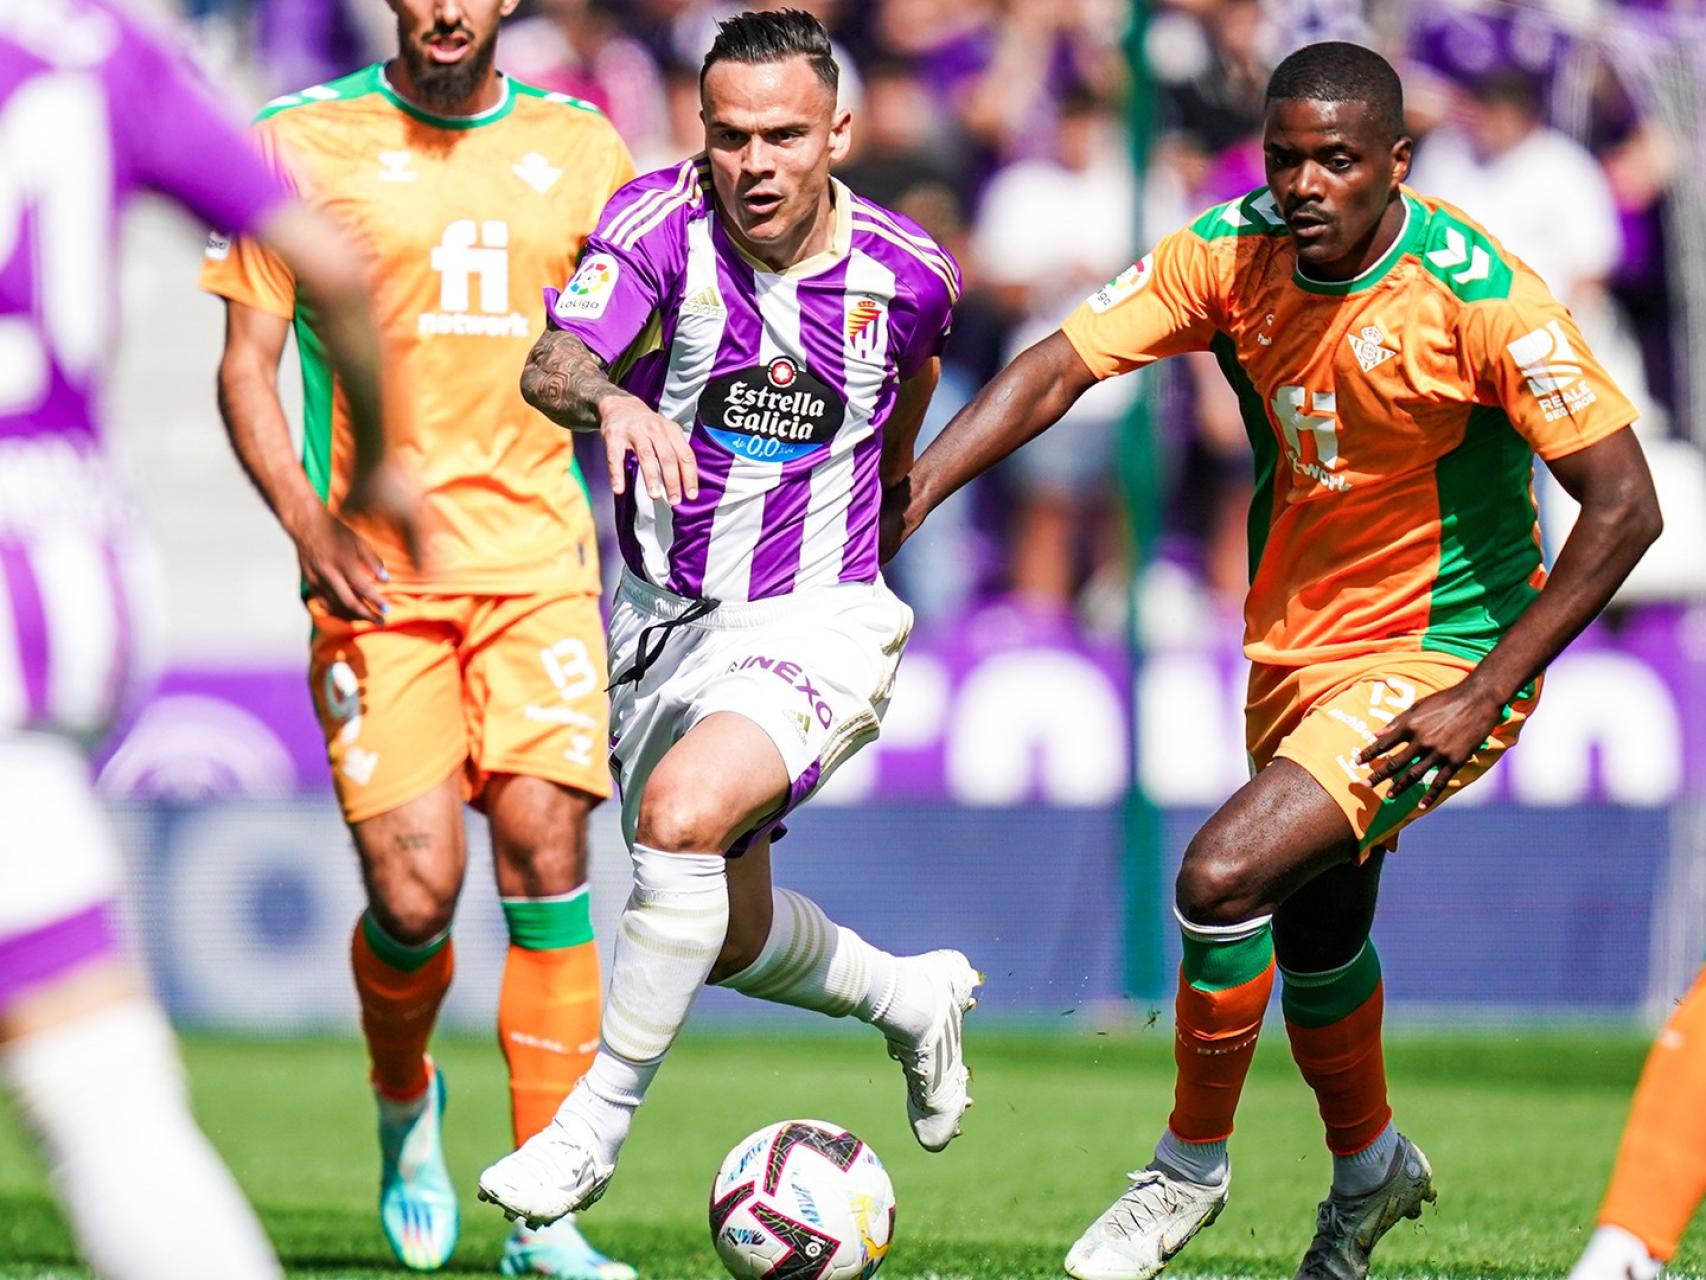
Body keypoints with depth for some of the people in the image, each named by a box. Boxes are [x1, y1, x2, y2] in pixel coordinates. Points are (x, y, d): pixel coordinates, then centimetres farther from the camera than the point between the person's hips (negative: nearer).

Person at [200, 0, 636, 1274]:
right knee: (415, 890, -10)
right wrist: (306, 519, -13)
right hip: (374, 576, -2)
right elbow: (247, 358, 1)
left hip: (536, 559, 2)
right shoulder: (303, 142, 2)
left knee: (546, 849, -12)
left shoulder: (581, 150, 10)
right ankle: (404, 1101, 25)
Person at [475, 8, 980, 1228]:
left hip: (813, 624, -3)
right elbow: (552, 365, -31)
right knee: (732, 937, 17)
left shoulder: (907, 272, -11)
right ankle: (913, 998, 49)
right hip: (662, 616, 3)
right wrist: (609, 399, -54)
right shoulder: (663, 218, -15)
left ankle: (597, 1123, -17)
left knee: (683, 810, -31)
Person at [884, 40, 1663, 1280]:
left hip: (1438, 655, -6)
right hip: (1293, 650, 6)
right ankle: (1370, 1166, 52)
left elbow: (1626, 505, -22)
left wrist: (1482, 696, -24)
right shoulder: (1231, 254, -10)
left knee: (1222, 874, -23)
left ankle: (1190, 1165, 1)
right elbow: (1056, 368, -12)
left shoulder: (1477, 294, -23)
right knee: (1314, 929, 23)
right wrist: (907, 501, -27)